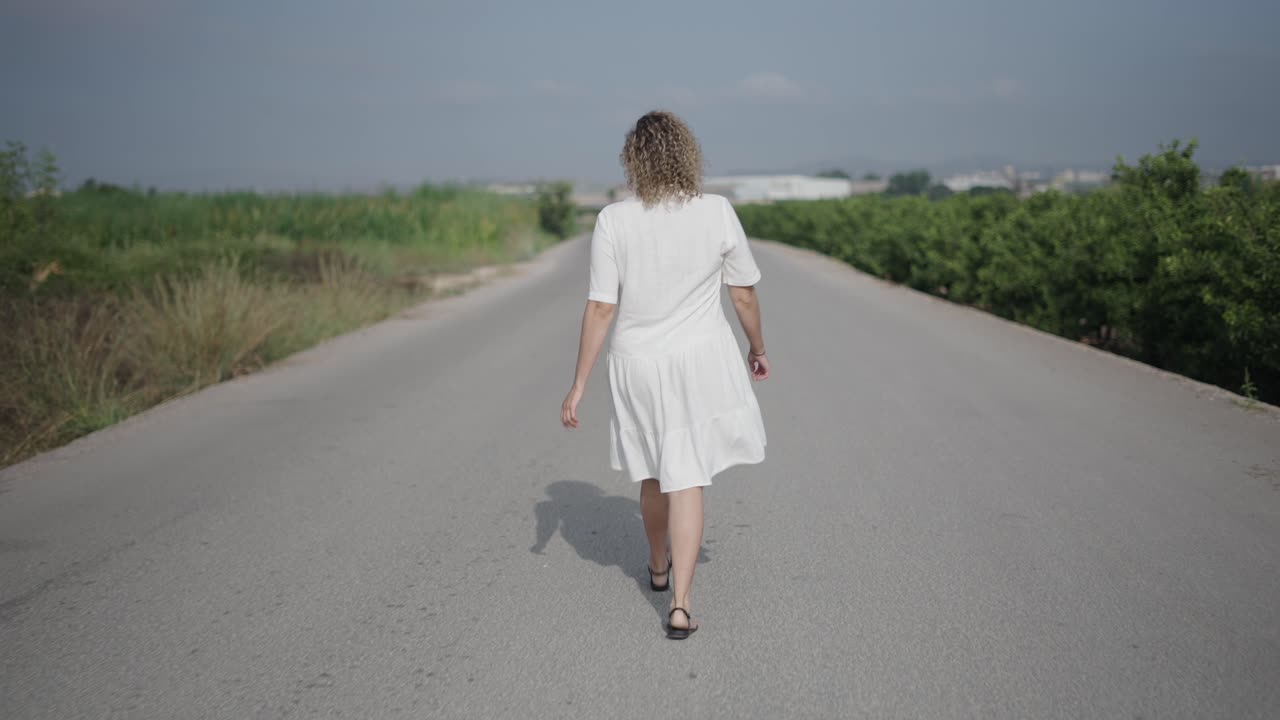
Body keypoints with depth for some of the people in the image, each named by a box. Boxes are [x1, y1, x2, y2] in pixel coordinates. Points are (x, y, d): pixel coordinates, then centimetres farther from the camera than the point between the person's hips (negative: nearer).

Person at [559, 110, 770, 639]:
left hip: (638, 363, 1)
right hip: (702, 358, -1)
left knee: (653, 472, 21)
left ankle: (659, 566, 43)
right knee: (686, 478, 4)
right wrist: (758, 348, 16)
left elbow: (599, 309, -12)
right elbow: (745, 295, -2)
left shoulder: (614, 221, -12)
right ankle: (680, 603, -4)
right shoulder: (718, 212, -10)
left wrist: (578, 386, -4)